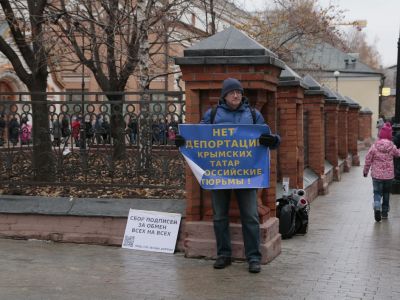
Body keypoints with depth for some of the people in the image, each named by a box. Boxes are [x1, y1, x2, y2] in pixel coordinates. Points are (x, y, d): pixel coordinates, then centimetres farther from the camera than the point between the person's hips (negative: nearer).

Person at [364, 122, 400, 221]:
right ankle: (384, 212, 23)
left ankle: (377, 207, -23)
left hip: (377, 175, -1)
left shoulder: (374, 146, -9)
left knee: (377, 192, 4)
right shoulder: (392, 146, -6)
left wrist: (365, 171, 9)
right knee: (386, 193, 16)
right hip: (388, 175, 1)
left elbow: (368, 159, -4)